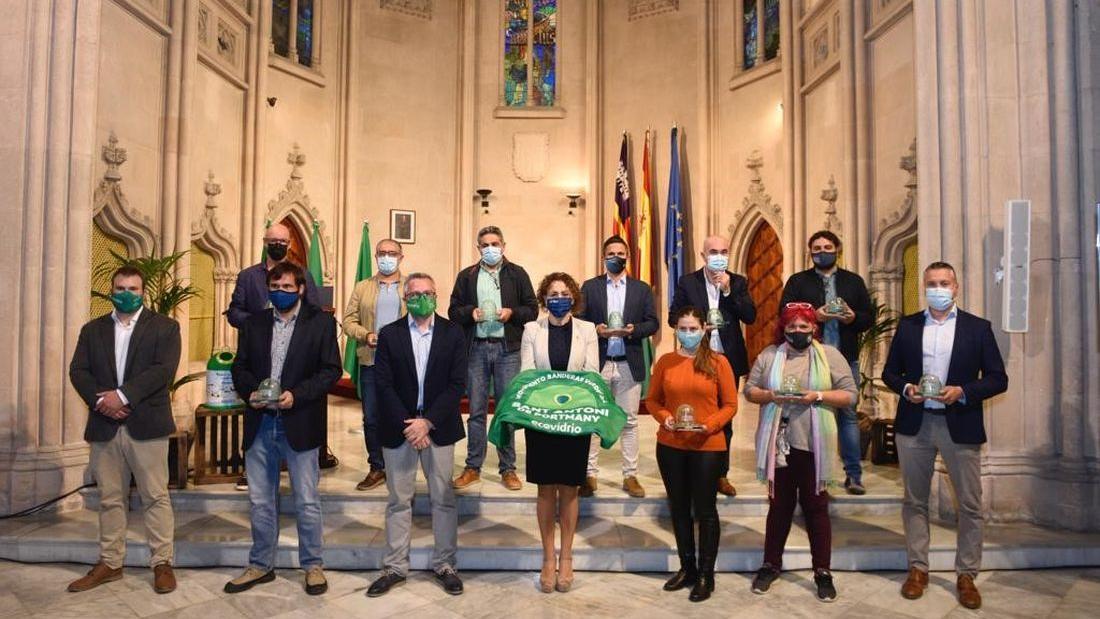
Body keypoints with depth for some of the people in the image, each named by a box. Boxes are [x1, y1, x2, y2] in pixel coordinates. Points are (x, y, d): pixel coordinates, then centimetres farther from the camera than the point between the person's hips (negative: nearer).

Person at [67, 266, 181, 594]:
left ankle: (162, 563, 8)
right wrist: (100, 399, -12)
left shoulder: (164, 327, 2)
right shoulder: (92, 329, 15)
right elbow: (78, 371, 5)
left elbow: (164, 369, -10)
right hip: (104, 426, 4)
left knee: (156, 497, 0)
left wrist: (122, 395, -17)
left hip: (146, 424, -4)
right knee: (110, 498, 11)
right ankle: (110, 563, 21)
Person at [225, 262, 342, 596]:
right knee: (260, 501, 13)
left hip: (299, 424, -4)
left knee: (307, 502, 5)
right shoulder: (254, 323, 10)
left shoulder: (321, 322, -1)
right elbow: (240, 367, 12)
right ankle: (261, 565, 28)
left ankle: (312, 565, 20)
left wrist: (296, 395, -17)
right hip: (260, 423, 4)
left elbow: (331, 369, -6)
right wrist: (250, 391, -9)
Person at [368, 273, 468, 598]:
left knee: (443, 499, 6)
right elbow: (383, 385, -3)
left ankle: (444, 564, 20)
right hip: (398, 428, 0)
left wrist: (428, 422, -12)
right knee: (398, 500, 8)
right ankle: (395, 567, 19)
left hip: (438, 427, 0)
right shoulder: (389, 334, 2)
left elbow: (457, 383, -4)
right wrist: (408, 425, -12)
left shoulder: (453, 333, 1)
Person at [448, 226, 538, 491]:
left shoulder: (517, 274, 7)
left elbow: (532, 309, 6)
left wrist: (512, 313, -11)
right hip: (476, 348, 1)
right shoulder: (466, 276, 10)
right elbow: (453, 310, 10)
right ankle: (473, 467, 17)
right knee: (476, 410, 6)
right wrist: (470, 312, -9)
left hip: (507, 349, -1)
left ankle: (508, 469, 14)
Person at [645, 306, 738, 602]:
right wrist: (664, 417, -12)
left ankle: (706, 575, 20)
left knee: (705, 509, 5)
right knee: (679, 508, 14)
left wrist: (709, 425, -18)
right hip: (670, 445, 3)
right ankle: (687, 568, 30)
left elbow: (730, 405, -3)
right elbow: (652, 399, 7)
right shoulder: (665, 361, 2)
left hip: (708, 447, -3)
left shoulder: (718, 362, -4)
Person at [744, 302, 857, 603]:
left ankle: (823, 571, 19)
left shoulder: (830, 355, 0)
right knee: (779, 504, 13)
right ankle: (771, 564, 25)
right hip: (778, 443, 2)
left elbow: (850, 394, -3)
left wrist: (818, 396, -17)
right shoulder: (769, 355, 5)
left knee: (816, 506, 7)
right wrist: (769, 395, -14)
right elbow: (749, 390, 6)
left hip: (813, 444, -1)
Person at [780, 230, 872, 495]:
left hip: (846, 357, 1)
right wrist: (814, 316, -17)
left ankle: (853, 475, 10)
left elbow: (868, 319, 10)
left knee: (848, 414, 4)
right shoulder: (797, 281, 7)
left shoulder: (854, 281, 12)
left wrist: (853, 317, -12)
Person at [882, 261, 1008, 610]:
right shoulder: (907, 326, 7)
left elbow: (998, 379, 0)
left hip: (960, 425, -1)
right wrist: (905, 388, -11)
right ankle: (917, 569, 21)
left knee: (970, 504, 5)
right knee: (915, 501, 9)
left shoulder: (978, 328, 2)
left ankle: (966, 575, 19)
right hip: (914, 424, 1)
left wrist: (963, 391, -16)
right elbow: (889, 372, 9)